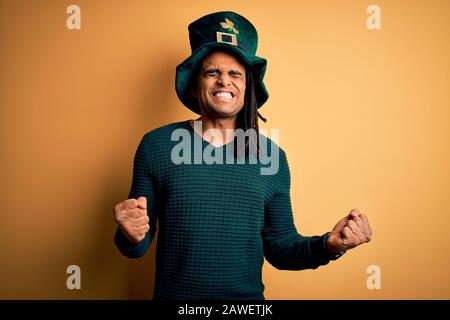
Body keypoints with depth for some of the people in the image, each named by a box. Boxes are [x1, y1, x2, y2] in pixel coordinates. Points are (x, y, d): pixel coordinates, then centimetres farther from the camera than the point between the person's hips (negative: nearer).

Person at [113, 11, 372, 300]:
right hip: (173, 293, -1)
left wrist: (329, 245, -15)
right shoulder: (156, 145, -9)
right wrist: (131, 237, -25)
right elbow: (138, 248, -4)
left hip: (249, 298, 2)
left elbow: (279, 246, 1)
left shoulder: (272, 156, -5)